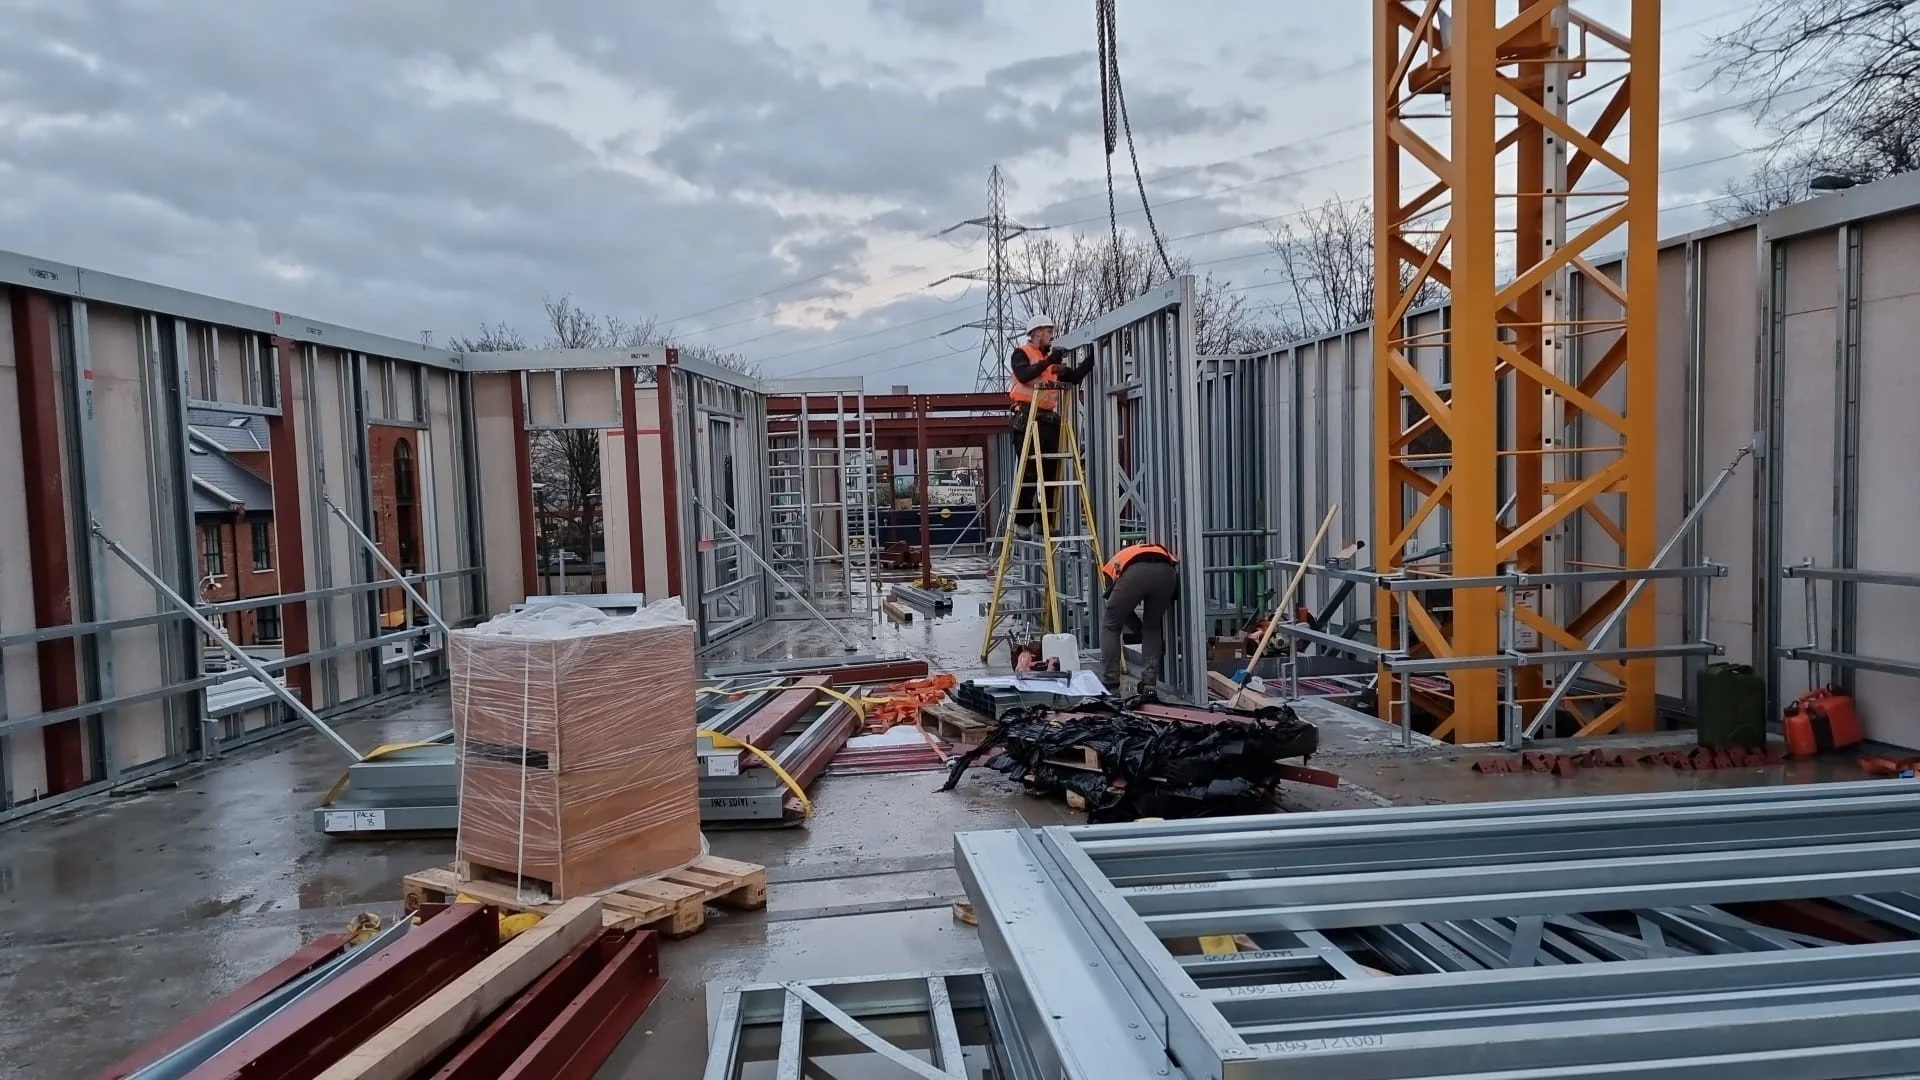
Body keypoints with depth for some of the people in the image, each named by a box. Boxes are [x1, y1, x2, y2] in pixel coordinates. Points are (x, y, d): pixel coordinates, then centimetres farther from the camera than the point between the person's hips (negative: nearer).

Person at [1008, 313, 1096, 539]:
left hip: (1049, 419, 7)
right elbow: (1024, 375, -20)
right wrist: (1049, 362, -24)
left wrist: (1091, 358, 8)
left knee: (1050, 470, 6)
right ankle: (1022, 522, -4)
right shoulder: (1022, 353, 0)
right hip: (1027, 419, -7)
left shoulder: (1053, 358, 20)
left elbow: (1075, 377, 16)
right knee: (1029, 472, -8)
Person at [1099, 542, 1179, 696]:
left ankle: (1110, 684, 16)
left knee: (1110, 625, 19)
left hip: (1135, 572, -2)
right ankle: (1149, 683, 19)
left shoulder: (1113, 565, 40)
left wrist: (1142, 634, 41)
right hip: (1166, 571, 2)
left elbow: (1123, 611, 33)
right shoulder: (1161, 552, 46)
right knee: (1152, 628, 26)